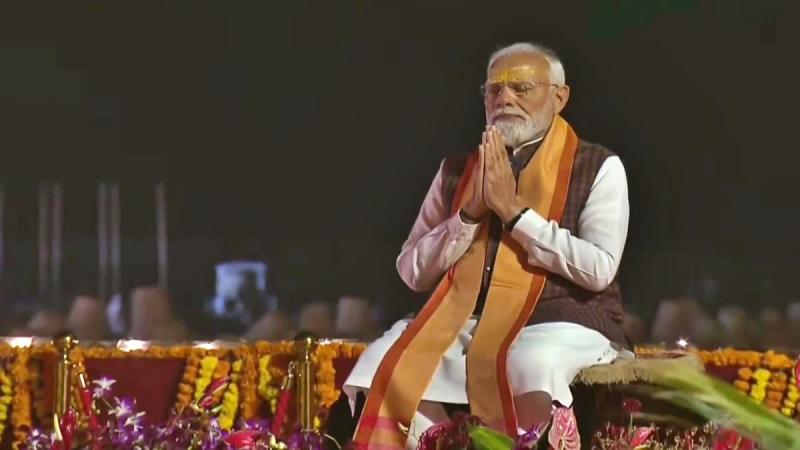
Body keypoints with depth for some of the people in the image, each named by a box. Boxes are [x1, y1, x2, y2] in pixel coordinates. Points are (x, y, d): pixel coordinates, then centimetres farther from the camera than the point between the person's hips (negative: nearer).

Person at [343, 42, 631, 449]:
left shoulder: (598, 167, 3)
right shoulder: (456, 171, 15)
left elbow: (598, 269, -10)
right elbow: (413, 272, 9)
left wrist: (515, 211, -12)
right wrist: (470, 213, -6)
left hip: (562, 322, -4)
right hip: (464, 322, 4)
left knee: (532, 365, -39)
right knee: (384, 364, -24)